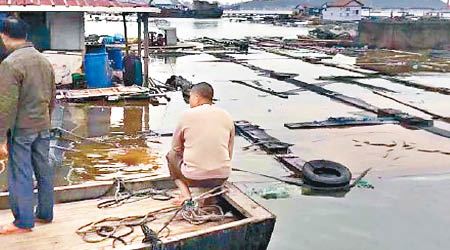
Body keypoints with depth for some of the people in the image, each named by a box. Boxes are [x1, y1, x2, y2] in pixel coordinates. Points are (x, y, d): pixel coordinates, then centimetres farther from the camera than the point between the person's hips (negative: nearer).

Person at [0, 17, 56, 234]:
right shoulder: (44, 61, 8)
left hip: (21, 129, -7)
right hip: (42, 127, 7)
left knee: (20, 175, 3)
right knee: (44, 171, 14)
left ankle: (24, 222, 11)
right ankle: (45, 214, 25)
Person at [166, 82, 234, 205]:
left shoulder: (187, 115, -4)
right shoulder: (227, 116, 5)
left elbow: (176, 147, 9)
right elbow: (229, 152, 12)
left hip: (195, 178, -4)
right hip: (222, 177, 4)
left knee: (171, 155, 24)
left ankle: (185, 193, 6)